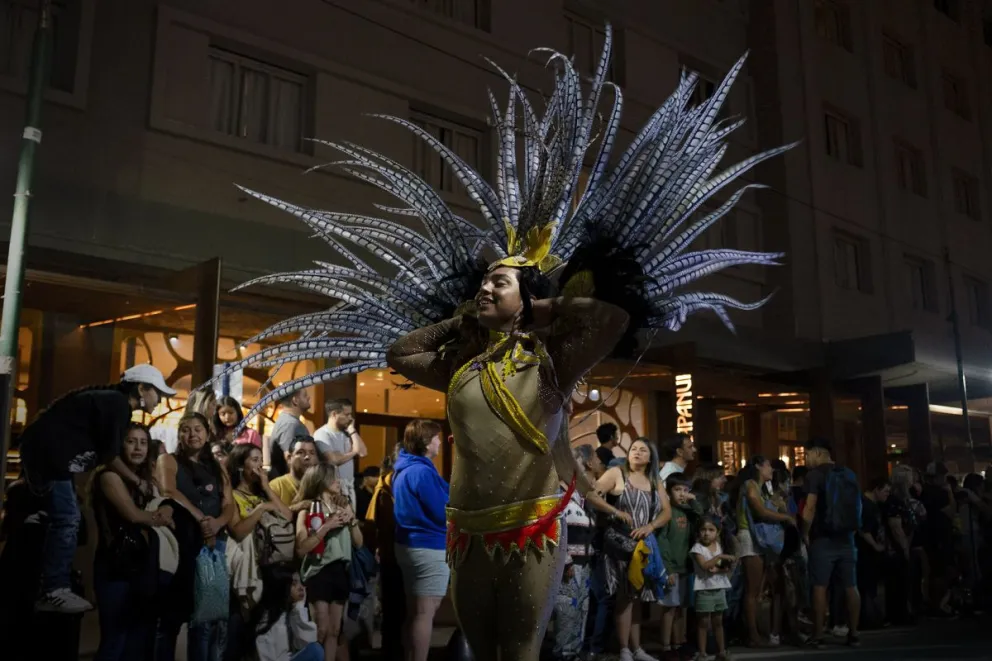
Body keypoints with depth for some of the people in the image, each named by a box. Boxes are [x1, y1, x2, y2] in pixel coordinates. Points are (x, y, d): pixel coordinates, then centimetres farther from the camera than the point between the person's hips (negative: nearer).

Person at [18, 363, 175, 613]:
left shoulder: (114, 401, 14)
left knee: (64, 517, 13)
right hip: (48, 450, -11)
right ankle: (53, 592, -6)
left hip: (46, 449, 11)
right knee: (66, 519, -11)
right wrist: (139, 482, -1)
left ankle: (53, 585, 18)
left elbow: (104, 451, 16)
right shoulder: (117, 405, -16)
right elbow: (109, 455, -12)